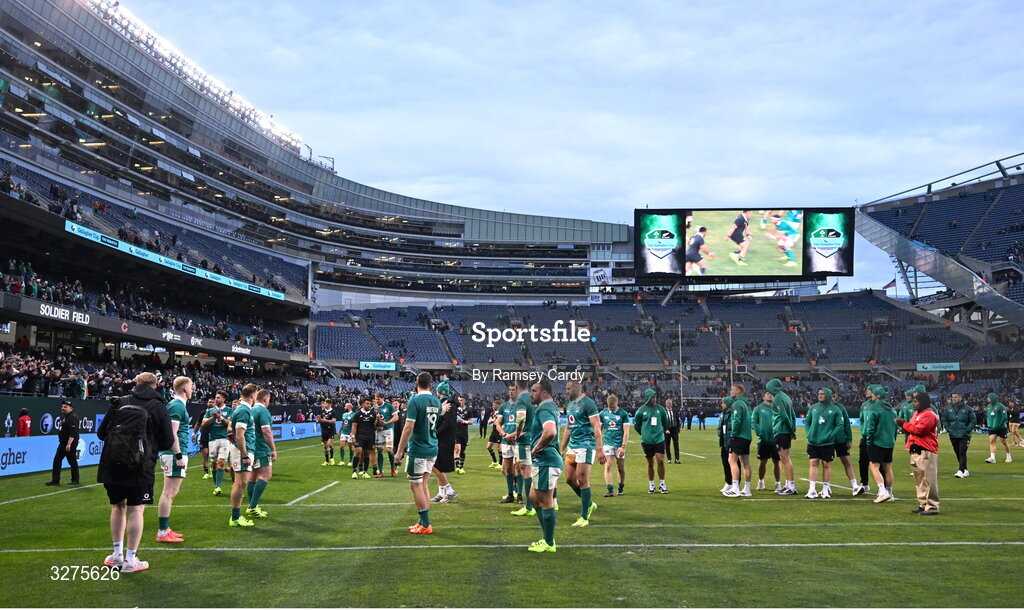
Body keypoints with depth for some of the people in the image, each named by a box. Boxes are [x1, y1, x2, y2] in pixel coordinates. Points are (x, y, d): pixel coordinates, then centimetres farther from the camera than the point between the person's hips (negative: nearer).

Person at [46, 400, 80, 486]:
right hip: (63, 443, 10)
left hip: (70, 443, -10)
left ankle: (75, 480, 10)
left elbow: (73, 433, -23)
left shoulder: (73, 418, -16)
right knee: (57, 460, 6)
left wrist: (69, 444, -28)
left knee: (72, 461, -1)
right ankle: (55, 480, 9)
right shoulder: (66, 417, 17)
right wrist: (64, 443, 19)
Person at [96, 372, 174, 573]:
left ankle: (117, 554, 24)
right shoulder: (157, 407, 0)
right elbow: (167, 442, 1)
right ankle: (130, 560, 4)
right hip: (139, 466, -3)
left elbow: (101, 433, 10)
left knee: (118, 507, 18)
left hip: (111, 464, 4)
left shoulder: (119, 403, 6)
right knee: (136, 509, 2)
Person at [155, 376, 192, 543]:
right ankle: (162, 533, -6)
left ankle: (165, 529, 20)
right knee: (169, 493, -8)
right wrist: (179, 456, -21)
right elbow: (172, 433, -20)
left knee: (170, 493, 14)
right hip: (174, 454, -11)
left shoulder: (176, 404, 18)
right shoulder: (177, 406, -13)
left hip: (173, 454, 11)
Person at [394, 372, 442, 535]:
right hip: (433, 449, 7)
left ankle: (425, 525, 2)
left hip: (418, 449, -7)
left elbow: (409, 427, -19)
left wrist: (400, 450, -14)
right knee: (424, 485, 15)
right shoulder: (436, 402, 7)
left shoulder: (415, 401, -14)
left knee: (416, 485, 1)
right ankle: (423, 521, 19)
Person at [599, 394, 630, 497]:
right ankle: (610, 490, -10)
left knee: (621, 468, 7)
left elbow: (626, 432, -5)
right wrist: (599, 445, 4)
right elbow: (599, 430, 9)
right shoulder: (603, 414, 3)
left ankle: (621, 488, 23)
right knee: (608, 466, -10)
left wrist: (623, 447, -10)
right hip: (607, 444, 1)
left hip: (619, 445, -1)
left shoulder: (623, 414, -3)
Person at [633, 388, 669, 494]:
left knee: (661, 461, -8)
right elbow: (636, 425, 9)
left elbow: (665, 423, 16)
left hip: (659, 439, 1)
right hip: (647, 441, -1)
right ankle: (651, 485, 19)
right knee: (650, 463, 7)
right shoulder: (641, 410, -4)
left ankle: (662, 484, 5)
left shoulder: (660, 408, 2)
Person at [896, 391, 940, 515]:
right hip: (915, 451, 10)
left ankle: (932, 506, -7)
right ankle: (923, 505, 21)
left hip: (926, 452, -10)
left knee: (928, 480, -9)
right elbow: (912, 430, 22)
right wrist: (903, 425, 2)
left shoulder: (929, 415, -10)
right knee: (919, 480, 14)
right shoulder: (916, 414, 21)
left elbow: (919, 429, -21)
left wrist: (904, 425, -10)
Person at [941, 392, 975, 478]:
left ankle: (961, 471, -14)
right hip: (953, 435, 4)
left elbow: (973, 421, 1)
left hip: (964, 436, -4)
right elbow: (944, 419, 12)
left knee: (962, 453, -12)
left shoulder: (967, 408, -5)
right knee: (957, 454, 11)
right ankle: (965, 470, 25)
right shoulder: (948, 408, 2)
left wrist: (967, 430, -7)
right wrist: (948, 429, 0)